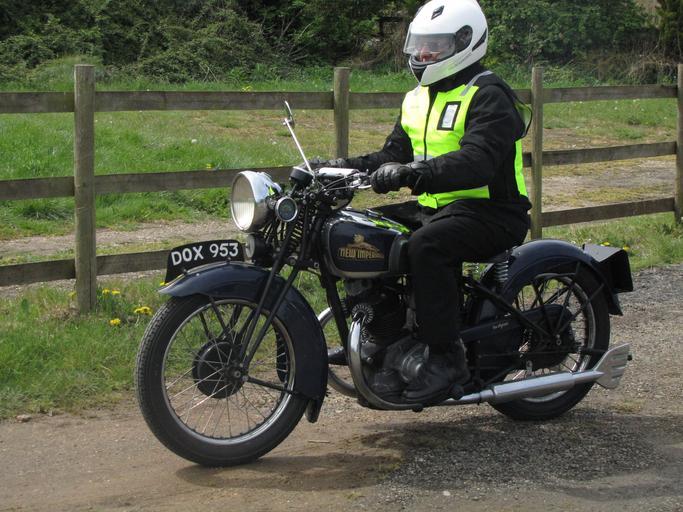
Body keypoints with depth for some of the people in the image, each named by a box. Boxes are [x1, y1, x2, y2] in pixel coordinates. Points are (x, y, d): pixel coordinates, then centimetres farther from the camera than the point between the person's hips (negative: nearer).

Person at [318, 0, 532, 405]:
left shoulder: (488, 96, -12)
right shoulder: (419, 99, 17)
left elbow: (477, 162, -28)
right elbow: (394, 154, 18)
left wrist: (413, 173, -41)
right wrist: (351, 166, -2)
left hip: (490, 211, -9)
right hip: (434, 207, 9)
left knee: (427, 246, -36)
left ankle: (448, 359, -28)